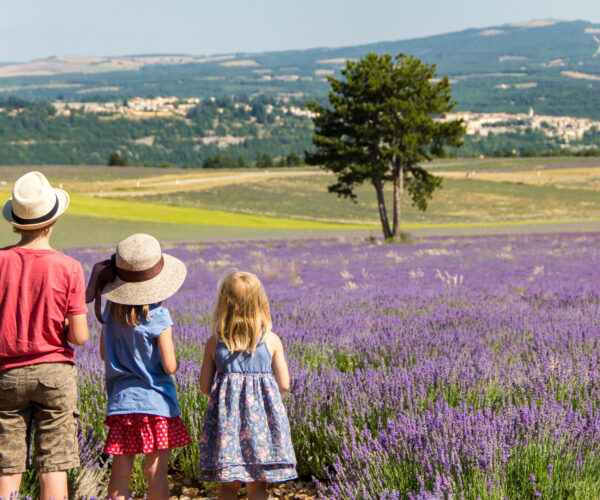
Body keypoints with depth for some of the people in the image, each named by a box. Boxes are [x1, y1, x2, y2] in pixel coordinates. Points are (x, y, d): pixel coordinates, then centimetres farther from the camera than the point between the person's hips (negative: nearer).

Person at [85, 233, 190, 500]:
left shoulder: (110, 313, 1)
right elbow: (169, 366, -13)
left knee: (121, 472, 6)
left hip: (121, 398, 4)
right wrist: (175, 360, 8)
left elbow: (104, 354, 13)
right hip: (155, 399, -4)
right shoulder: (157, 317, -14)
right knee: (156, 472, 2)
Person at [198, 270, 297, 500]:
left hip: (226, 415, 0)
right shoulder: (272, 341, -3)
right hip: (262, 414, 0)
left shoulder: (214, 343, -2)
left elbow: (205, 387, 1)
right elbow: (284, 384, -1)